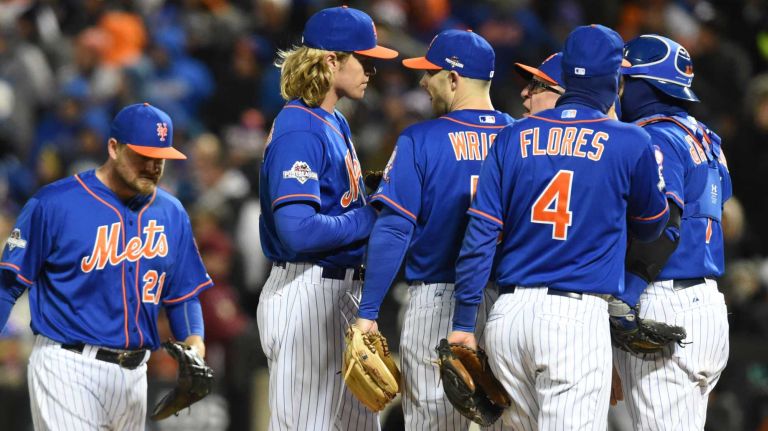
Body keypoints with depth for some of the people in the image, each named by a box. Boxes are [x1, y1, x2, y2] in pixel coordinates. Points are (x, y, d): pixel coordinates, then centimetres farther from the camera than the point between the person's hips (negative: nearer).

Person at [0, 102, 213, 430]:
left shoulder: (171, 214, 10)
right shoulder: (54, 203, -7)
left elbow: (184, 293, 17)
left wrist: (194, 341, -4)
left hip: (133, 373, 6)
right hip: (68, 365, -6)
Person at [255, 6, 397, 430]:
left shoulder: (335, 124, 14)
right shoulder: (299, 132, -16)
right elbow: (299, 231, -25)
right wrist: (369, 219, -15)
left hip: (342, 294, 10)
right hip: (305, 295, -10)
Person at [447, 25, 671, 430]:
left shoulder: (514, 138, 7)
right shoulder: (629, 143, -1)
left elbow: (480, 235, 3)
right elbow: (651, 226, 16)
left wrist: (463, 322, 6)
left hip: (508, 315, 4)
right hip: (578, 319, -4)